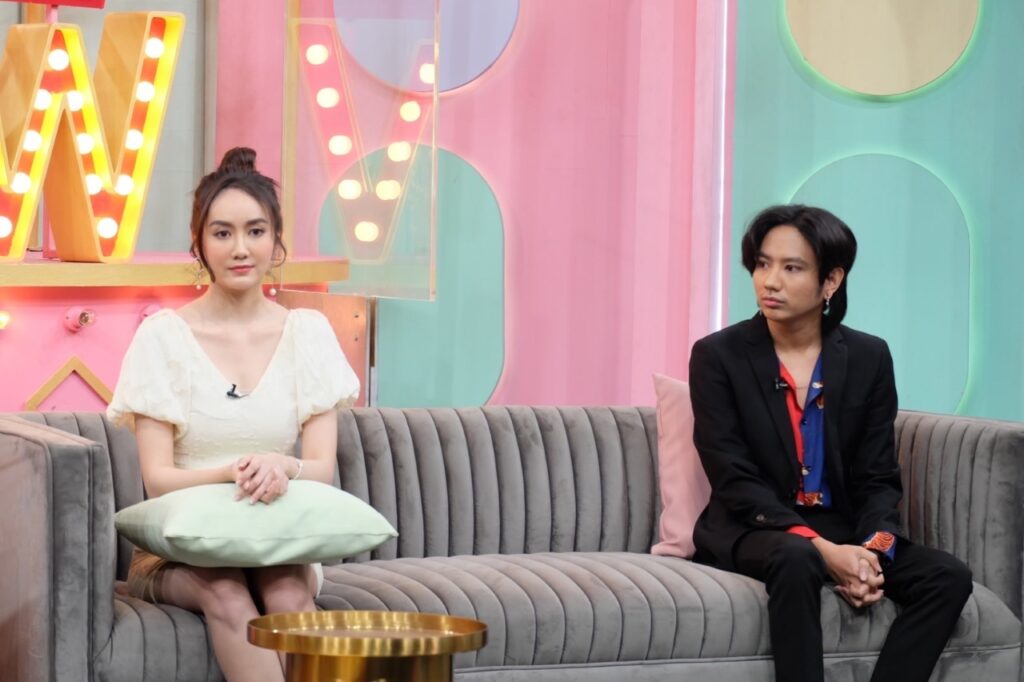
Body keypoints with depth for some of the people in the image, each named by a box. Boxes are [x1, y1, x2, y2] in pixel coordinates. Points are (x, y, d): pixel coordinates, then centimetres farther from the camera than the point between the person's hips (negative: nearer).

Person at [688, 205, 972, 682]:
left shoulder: (869, 358, 3)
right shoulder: (717, 356, -6)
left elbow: (878, 480, 2)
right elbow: (735, 482, -13)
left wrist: (873, 550, -20)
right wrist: (821, 548, -26)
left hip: (843, 531, 4)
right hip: (752, 531, -4)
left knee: (948, 578, -20)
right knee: (796, 561, -38)